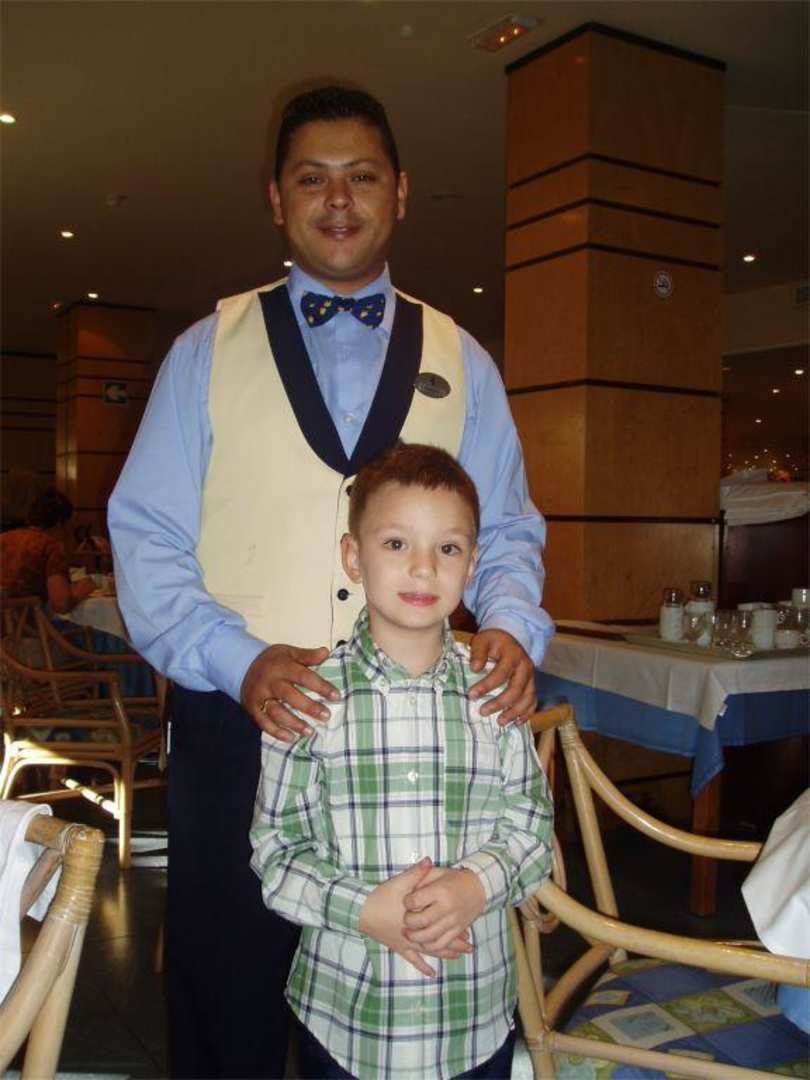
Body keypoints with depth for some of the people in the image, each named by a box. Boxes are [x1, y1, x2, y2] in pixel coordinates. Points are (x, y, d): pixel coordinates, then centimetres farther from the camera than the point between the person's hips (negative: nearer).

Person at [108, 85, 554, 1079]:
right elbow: (146, 539, -1)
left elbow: (503, 530, 10)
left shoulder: (459, 363, 10)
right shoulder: (209, 351, 6)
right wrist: (239, 660, -16)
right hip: (238, 722, -1)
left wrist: (512, 625, -11)